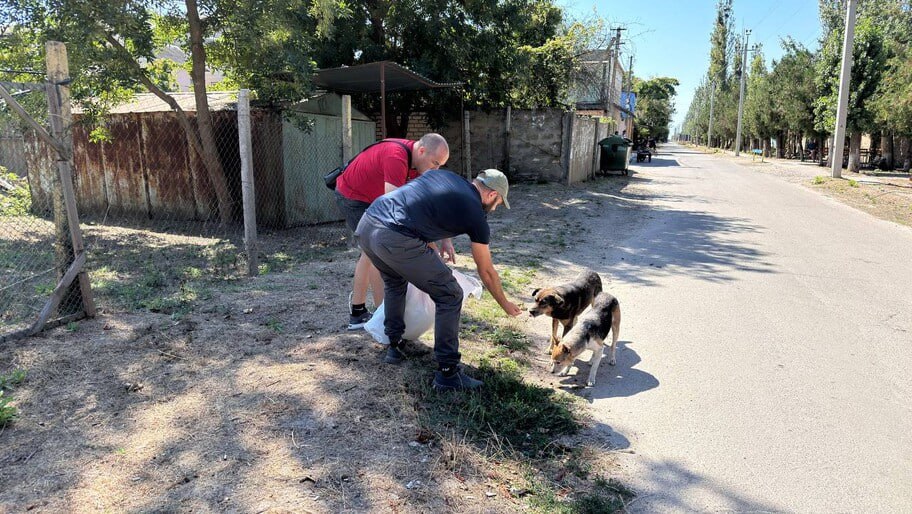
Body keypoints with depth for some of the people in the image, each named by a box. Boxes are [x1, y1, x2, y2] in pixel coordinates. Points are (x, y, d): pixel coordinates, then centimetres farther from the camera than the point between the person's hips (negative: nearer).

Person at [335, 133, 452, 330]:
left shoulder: (420, 162, -5)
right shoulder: (397, 158, -33)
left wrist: (445, 238, -12)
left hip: (368, 198, 10)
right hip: (351, 196, -10)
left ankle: (357, 313, 25)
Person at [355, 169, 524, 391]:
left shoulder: (444, 174, 23)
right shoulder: (476, 215, 9)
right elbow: (486, 272, 20)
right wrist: (505, 304, 36)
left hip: (365, 226, 8)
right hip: (395, 240, -7)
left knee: (394, 282, 35)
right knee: (449, 296, 9)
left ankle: (395, 346, 42)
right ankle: (447, 373, 12)